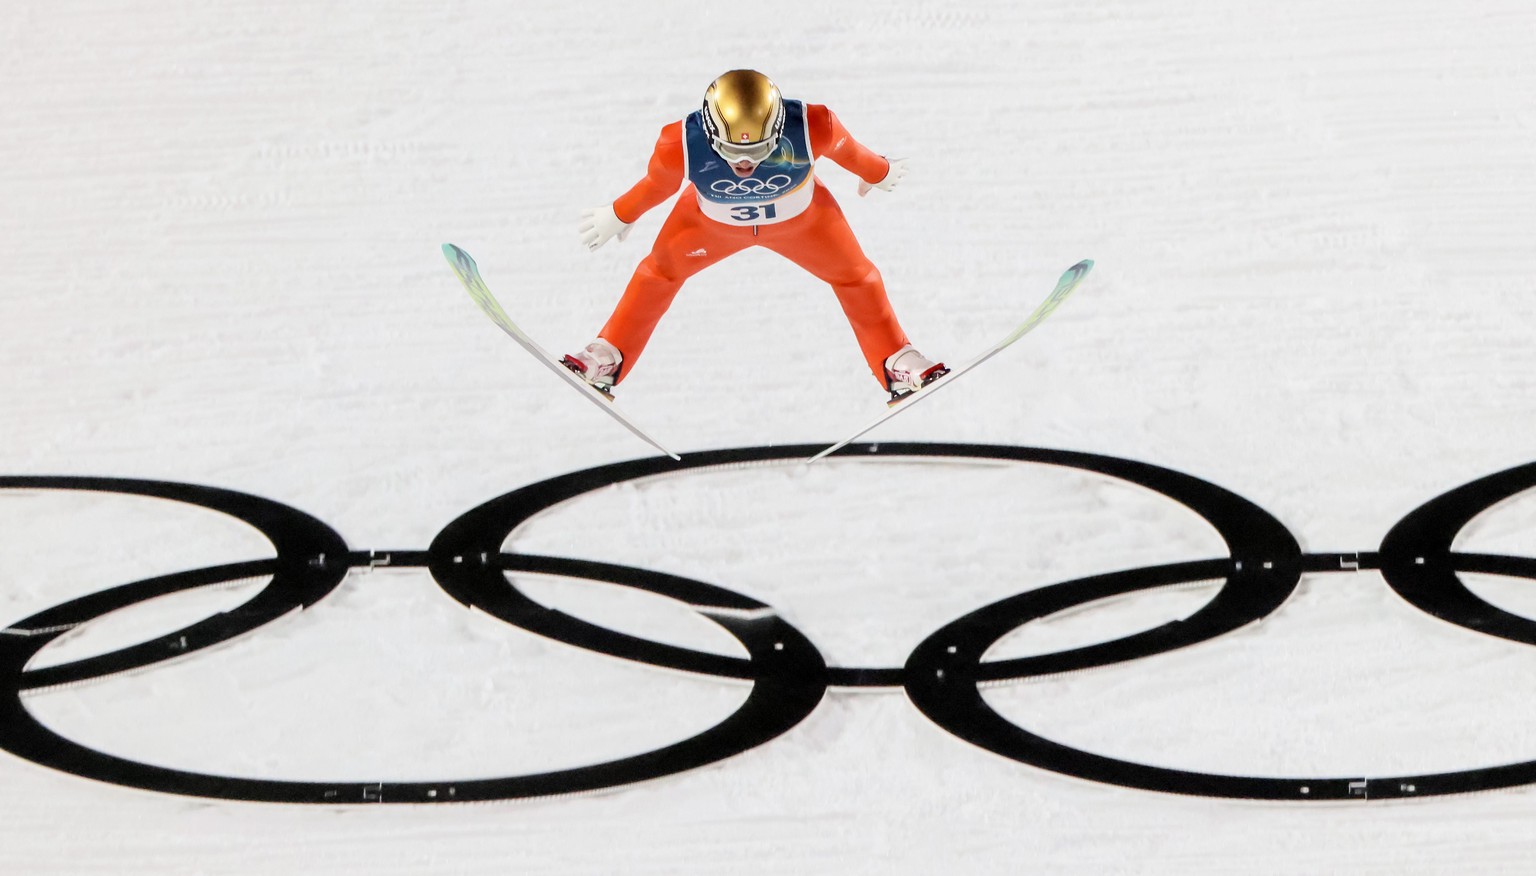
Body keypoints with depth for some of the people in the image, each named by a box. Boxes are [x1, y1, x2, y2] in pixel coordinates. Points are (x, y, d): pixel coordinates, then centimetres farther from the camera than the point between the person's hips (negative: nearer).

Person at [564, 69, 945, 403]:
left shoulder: (813, 128, -42)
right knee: (661, 271, 7)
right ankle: (609, 358, 28)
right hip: (712, 220, 0)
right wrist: (618, 216, 1)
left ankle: (897, 363, 27)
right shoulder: (681, 146, -41)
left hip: (801, 216, 0)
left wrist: (879, 174, 3)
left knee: (854, 274, 6)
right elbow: (657, 184, -17)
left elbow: (847, 150, -18)